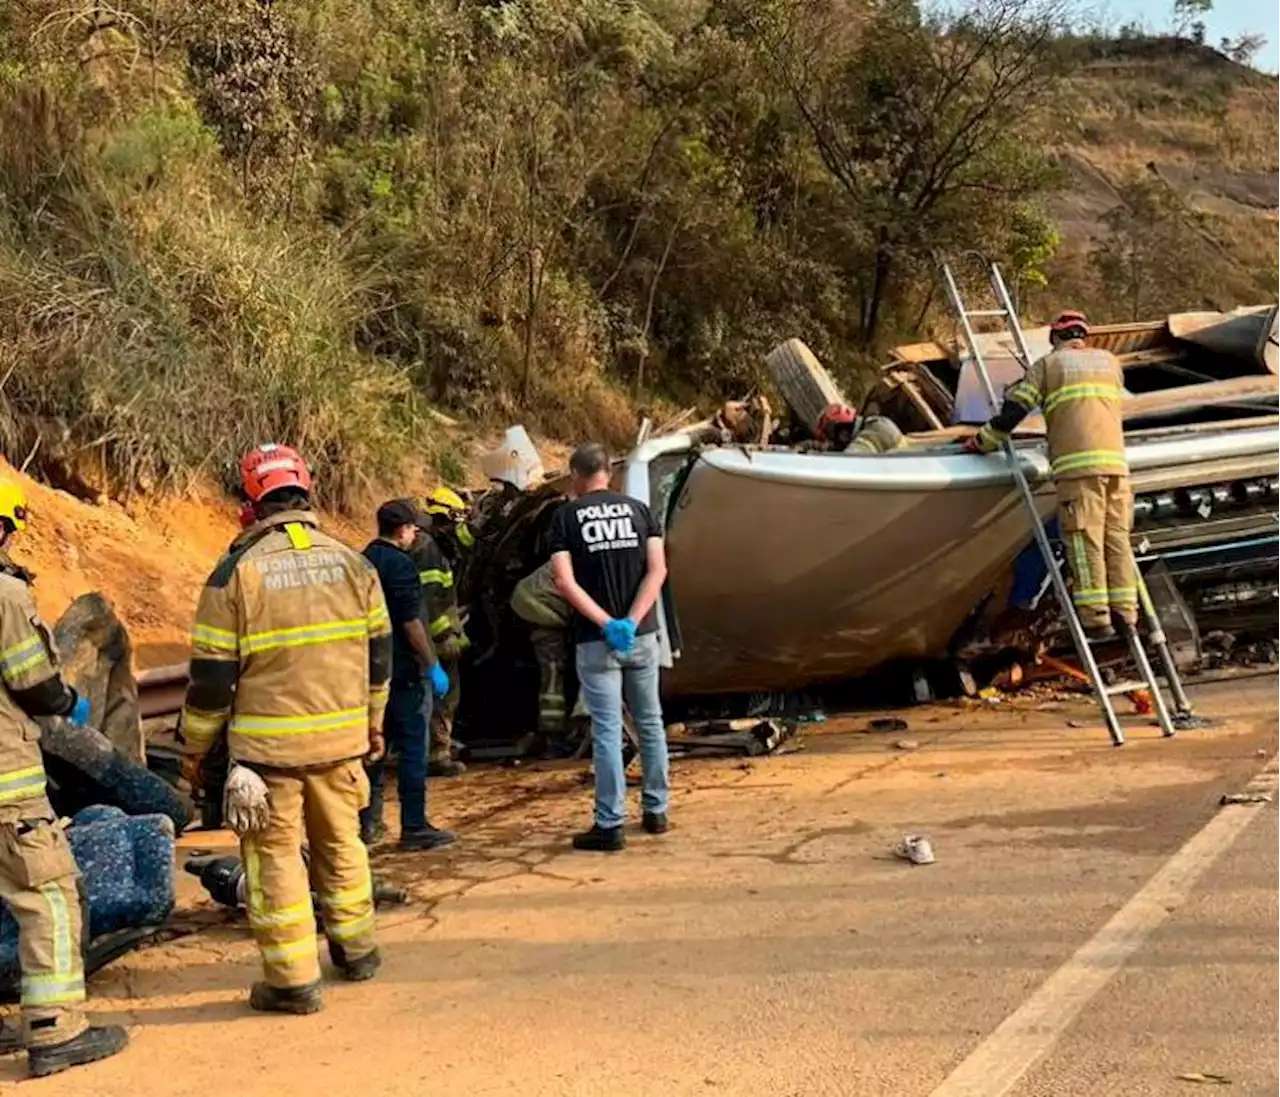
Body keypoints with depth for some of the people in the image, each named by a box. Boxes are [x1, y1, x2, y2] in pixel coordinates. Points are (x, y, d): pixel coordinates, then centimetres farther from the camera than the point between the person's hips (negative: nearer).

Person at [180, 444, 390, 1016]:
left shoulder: (237, 571, -10)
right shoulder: (351, 562, 2)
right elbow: (379, 652, 9)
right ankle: (355, 947, 34)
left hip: (267, 743, -4)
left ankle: (293, 979, 10)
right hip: (341, 736, 4)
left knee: (275, 853, 6)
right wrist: (373, 722, 22)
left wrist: (196, 747, 4)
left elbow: (212, 674, -8)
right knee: (341, 841, 20)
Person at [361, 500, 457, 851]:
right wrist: (433, 666, -15)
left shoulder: (365, 561, 13)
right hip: (404, 670, -9)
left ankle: (368, 821, 20)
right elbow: (411, 621, -19)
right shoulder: (399, 564, -14)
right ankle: (414, 828, -2)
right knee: (412, 747, -4)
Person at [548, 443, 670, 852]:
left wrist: (606, 624, -14)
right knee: (650, 723, 15)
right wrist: (630, 622, -12)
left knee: (607, 731, -1)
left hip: (596, 640, -3)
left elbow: (564, 581, -12)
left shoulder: (565, 517, -2)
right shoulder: (637, 509, 5)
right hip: (642, 635, 3)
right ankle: (656, 811, 23)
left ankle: (610, 825, 1)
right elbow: (658, 569, -6)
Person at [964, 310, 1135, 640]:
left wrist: (983, 442, 17)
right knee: (1117, 537, 7)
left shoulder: (1049, 363, 12)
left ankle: (1096, 619, -10)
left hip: (1077, 464, -4)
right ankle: (1125, 613, 4)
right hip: (1115, 460, 4)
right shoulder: (1110, 361, 23)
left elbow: (1014, 408, 6)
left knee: (1084, 540, -6)